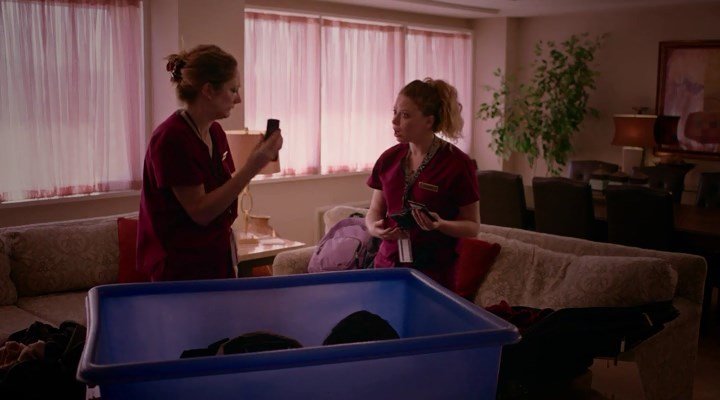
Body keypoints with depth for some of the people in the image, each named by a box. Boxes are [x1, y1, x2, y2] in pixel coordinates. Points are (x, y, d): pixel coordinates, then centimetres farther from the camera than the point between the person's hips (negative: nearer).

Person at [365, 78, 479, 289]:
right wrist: (373, 227, -8)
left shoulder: (457, 163, -11)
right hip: (388, 265, 4)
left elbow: (472, 226, -6)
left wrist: (440, 225, -24)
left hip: (434, 273, -4)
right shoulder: (389, 159, 3)